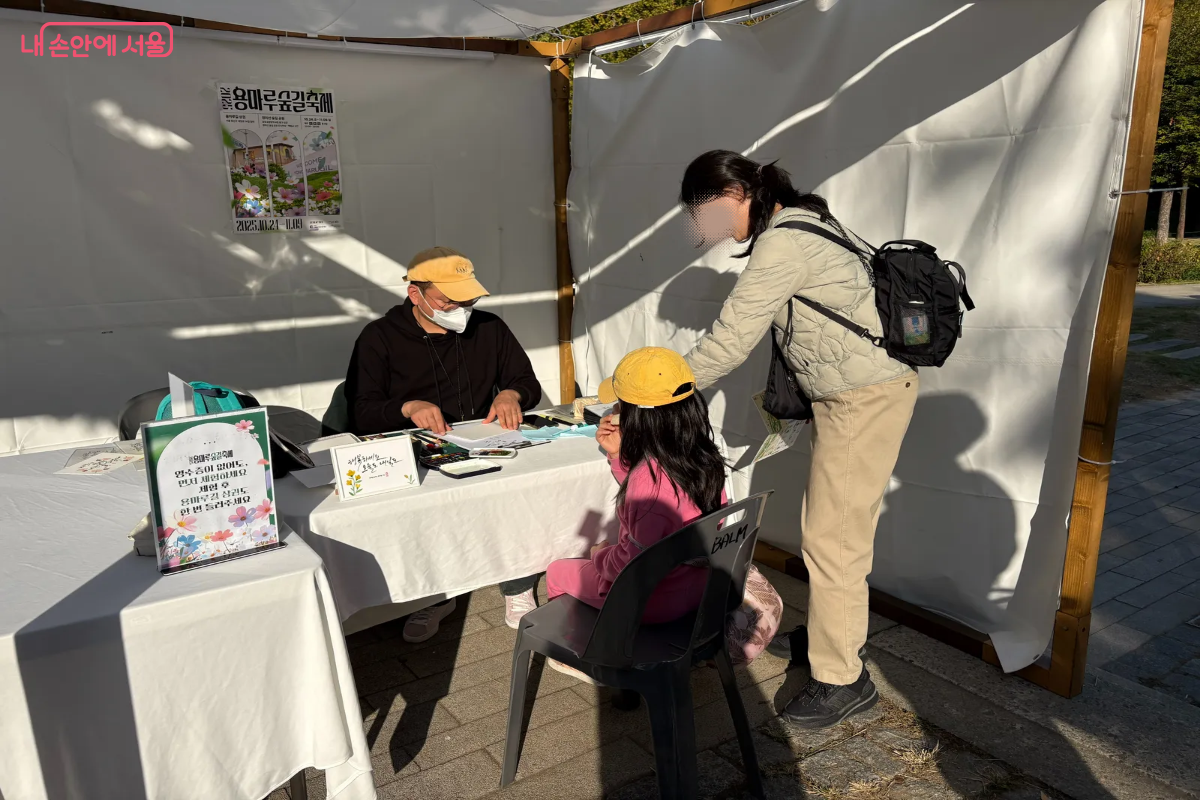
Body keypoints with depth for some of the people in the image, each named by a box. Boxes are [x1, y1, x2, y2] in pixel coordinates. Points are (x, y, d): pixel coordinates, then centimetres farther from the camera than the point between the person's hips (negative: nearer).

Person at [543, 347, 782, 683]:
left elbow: (635, 558, -28)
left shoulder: (649, 475, -32)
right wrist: (618, 455, 1)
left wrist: (600, 556, -8)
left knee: (557, 572, 15)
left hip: (656, 601, -8)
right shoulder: (706, 459, -8)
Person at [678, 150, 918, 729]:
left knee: (831, 538, -4)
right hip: (842, 396, 10)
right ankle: (831, 631, 35)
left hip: (866, 398, -10)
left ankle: (843, 680, 9)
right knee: (827, 526, 18)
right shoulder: (797, 224, 11)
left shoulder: (781, 246, -21)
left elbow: (729, 342, -20)